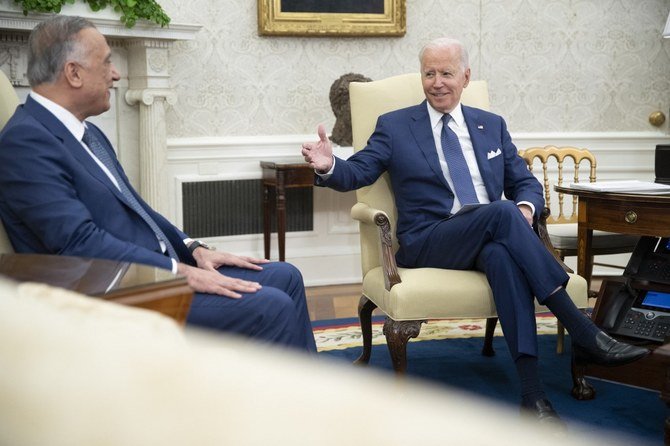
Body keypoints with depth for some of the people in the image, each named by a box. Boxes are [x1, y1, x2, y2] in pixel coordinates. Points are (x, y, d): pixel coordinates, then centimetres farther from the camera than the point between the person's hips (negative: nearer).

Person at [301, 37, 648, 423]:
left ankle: (532, 392, -41)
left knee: (502, 255, -37)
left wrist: (525, 208, -7)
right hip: (428, 243, -2)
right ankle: (585, 334, -32)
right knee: (501, 212, -33)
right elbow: (357, 173, 1)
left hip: (493, 238, 3)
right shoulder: (394, 126, 10)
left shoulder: (492, 126, 19)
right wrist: (329, 166, -22)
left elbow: (525, 182, 18)